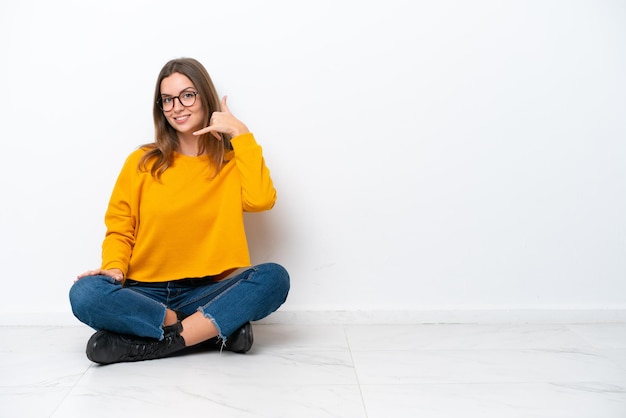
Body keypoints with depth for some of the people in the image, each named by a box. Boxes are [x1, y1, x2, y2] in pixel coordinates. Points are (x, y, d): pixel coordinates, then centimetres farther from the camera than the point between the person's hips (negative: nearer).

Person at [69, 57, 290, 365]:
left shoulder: (233, 161, 7)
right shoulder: (141, 163, 8)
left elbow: (261, 200, -14)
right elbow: (119, 230, 8)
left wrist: (241, 134, -8)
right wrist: (114, 268, -12)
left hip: (208, 293, -1)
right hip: (145, 293, 1)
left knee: (274, 277, -28)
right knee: (85, 294, -30)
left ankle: (157, 342, -25)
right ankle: (219, 328, -22)